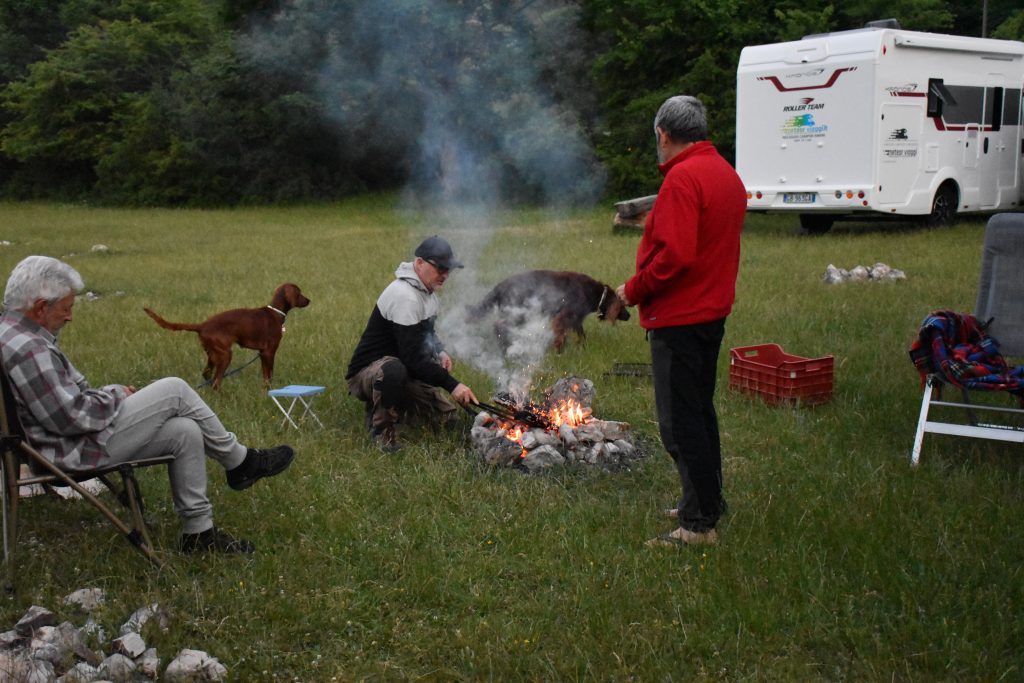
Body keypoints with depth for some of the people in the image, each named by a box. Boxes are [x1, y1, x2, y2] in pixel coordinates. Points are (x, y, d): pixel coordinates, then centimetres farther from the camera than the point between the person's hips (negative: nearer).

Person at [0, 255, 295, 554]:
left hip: (68, 441, 11)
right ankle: (240, 462, 7)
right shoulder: (26, 350, -25)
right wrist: (115, 395, -9)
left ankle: (198, 531, 9)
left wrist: (110, 394, 9)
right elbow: (70, 417, -26)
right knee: (174, 390, -10)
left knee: (185, 431, 3)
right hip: (77, 452, -11)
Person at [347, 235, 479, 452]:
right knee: (394, 369, -43)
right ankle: (382, 429, -18)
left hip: (406, 371, 10)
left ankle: (382, 406, 19)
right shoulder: (404, 296, -26)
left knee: (448, 416, 7)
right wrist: (452, 384, -36)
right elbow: (412, 358, -32)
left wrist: (440, 352, 2)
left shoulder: (427, 290, 5)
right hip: (366, 374, -10)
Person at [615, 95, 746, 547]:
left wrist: (633, 290, -14)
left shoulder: (683, 177, -18)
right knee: (700, 411, 20)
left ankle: (699, 523, 2)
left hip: (679, 315, -10)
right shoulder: (726, 173, 12)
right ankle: (708, 502, 31)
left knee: (681, 423, -4)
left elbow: (676, 255, -26)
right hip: (713, 310, 10)